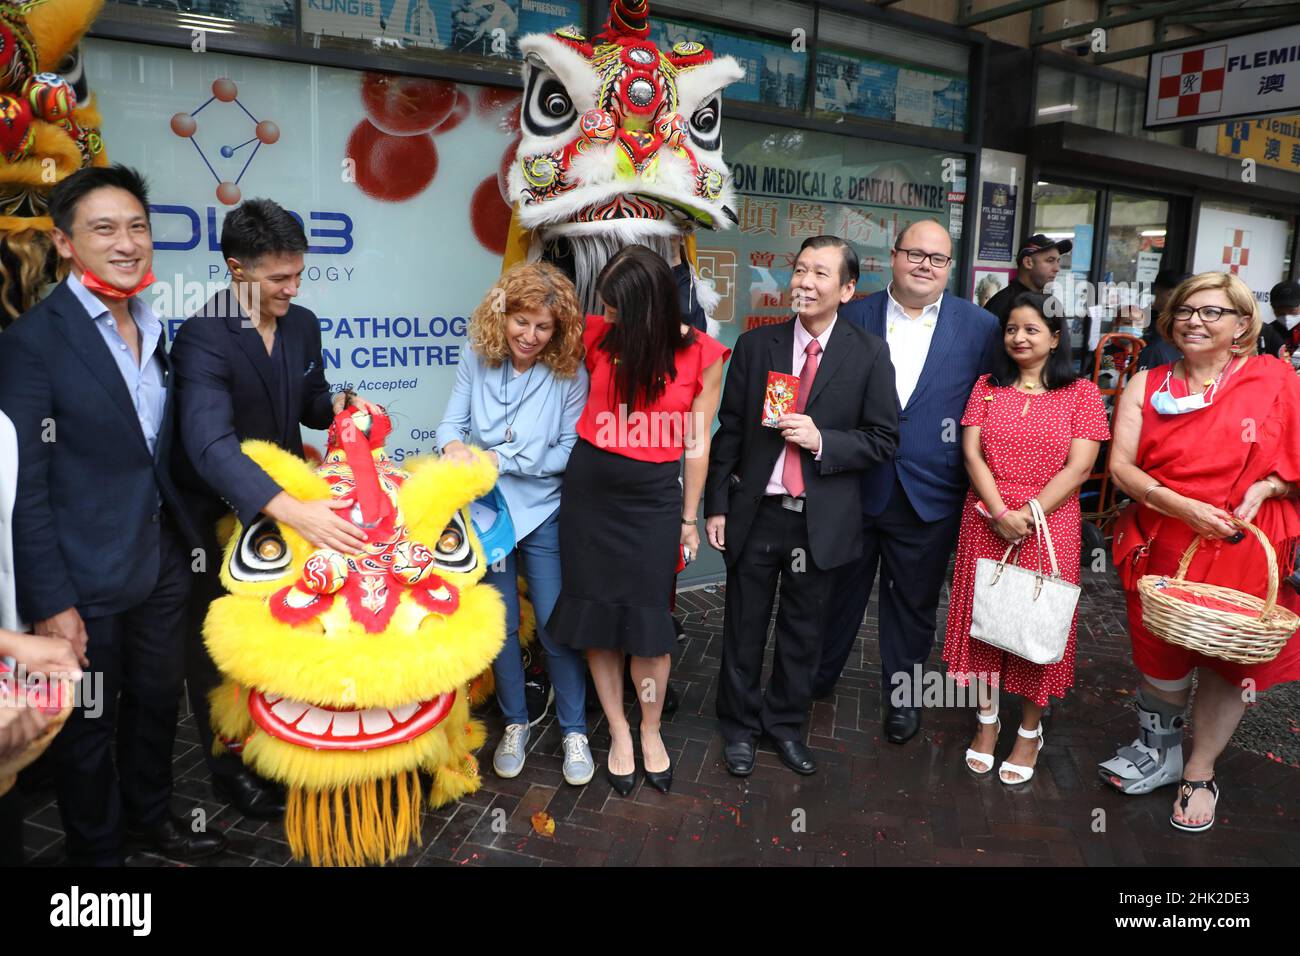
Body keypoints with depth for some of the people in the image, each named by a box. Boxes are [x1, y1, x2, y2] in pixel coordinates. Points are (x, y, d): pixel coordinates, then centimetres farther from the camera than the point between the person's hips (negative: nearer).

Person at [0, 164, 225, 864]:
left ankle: (150, 817, 44)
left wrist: (187, 538, 9)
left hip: (162, 563, 6)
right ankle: (97, 850, 35)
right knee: (88, 726, 13)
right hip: (87, 582, -6)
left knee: (157, 702, 21)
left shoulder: (154, 329, 5)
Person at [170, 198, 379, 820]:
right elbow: (211, 444, -39)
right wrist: (295, 511, -52)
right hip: (218, 520, -5)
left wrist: (339, 405, -12)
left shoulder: (302, 324, -3)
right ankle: (230, 771, 32)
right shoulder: (202, 338, -24)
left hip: (287, 502, 5)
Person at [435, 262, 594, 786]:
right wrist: (454, 446, -26)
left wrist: (502, 459, -19)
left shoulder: (569, 374, -13)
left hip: (543, 513, -2)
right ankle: (515, 723, 32)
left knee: (555, 624, 3)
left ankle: (574, 730, 23)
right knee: (499, 625, 12)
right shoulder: (478, 359, -6)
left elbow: (570, 451, -12)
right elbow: (451, 422, -3)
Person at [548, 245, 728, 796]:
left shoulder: (702, 355, -5)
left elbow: (697, 443, 2)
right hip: (589, 491, 2)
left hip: (654, 499, -2)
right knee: (595, 616, 8)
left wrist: (688, 518, 6)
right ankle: (618, 731, 27)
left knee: (648, 621, 1)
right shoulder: (597, 336, -2)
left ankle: (650, 730, 27)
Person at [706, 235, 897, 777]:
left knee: (803, 630, 15)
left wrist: (822, 441, -18)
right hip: (755, 513, 1)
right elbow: (729, 431, 2)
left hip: (821, 521, 0)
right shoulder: (755, 345, 0)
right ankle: (739, 726, 32)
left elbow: (882, 440, -2)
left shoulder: (869, 355, -3)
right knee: (744, 628, 12)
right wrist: (717, 505, -1)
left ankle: (786, 724, 36)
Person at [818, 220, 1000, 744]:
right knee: (839, 591, 15)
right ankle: (816, 679, 35)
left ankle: (902, 694, 35)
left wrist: (974, 479, -4)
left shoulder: (981, 327, -1)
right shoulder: (853, 318, -1)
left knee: (914, 601, 15)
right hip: (855, 487, 0)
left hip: (930, 497, 0)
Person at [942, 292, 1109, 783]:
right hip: (986, 521, 2)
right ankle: (987, 720, 26)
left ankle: (1030, 732, 23)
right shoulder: (987, 387, 7)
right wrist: (1000, 512, -14)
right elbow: (972, 454, -2)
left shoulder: (1082, 393, 0)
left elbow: (1078, 467, -8)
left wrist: (1027, 515, -16)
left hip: (1049, 525, -2)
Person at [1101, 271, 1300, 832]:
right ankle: (1158, 751, 38)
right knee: (1160, 654, 10)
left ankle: (1199, 774, 30)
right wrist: (1184, 507, -19)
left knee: (1231, 656, 9)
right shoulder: (1147, 386, 2)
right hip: (1162, 543, 1)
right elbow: (1121, 465, -6)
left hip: (1245, 546, 0)